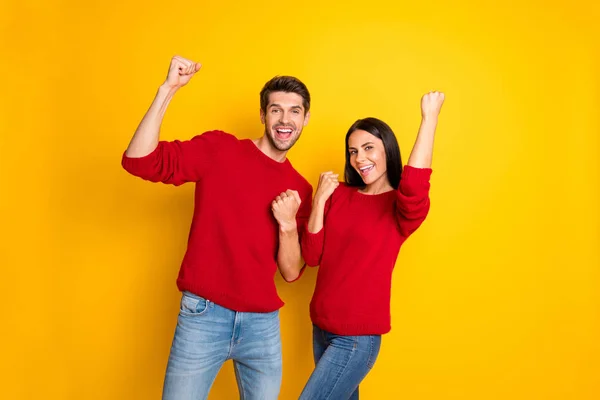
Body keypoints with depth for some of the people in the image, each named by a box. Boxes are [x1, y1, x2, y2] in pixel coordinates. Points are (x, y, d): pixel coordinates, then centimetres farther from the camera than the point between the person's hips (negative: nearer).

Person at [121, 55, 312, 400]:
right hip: (203, 315, -3)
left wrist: (288, 224, -12)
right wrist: (168, 90, -19)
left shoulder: (300, 189, 6)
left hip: (263, 322, 3)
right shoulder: (219, 148, -2)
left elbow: (291, 272, 5)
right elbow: (139, 161, -13)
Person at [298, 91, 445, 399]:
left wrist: (430, 117, -30)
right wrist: (320, 200, -14)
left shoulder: (401, 206, -11)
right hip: (322, 327, 5)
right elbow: (311, 256, -3)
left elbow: (415, 188, -36)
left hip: (358, 336, -5)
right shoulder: (339, 194, 4)